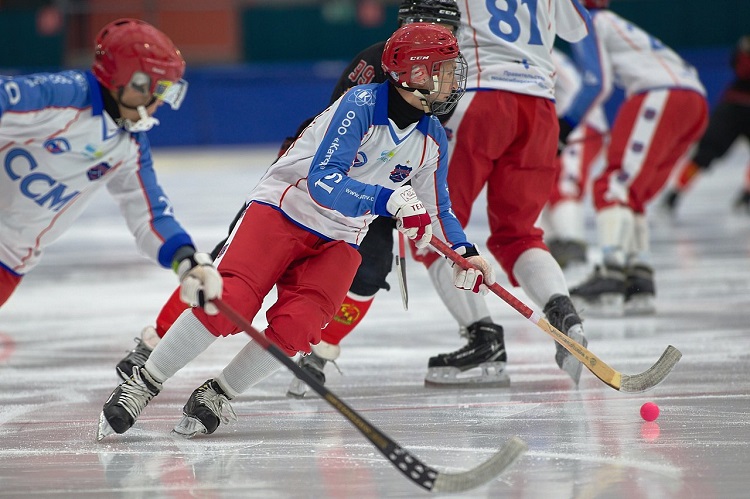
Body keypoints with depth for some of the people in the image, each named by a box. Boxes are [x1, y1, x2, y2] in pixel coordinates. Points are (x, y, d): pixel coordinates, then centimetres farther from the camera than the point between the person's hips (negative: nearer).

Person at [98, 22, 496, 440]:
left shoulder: (433, 139, 2)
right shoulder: (362, 105, -20)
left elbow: (436, 209, 17)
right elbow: (322, 182, -28)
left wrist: (465, 251, 1)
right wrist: (390, 199, -38)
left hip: (338, 242, 5)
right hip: (284, 212, -5)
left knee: (295, 326, -20)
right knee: (230, 303, -23)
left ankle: (217, 397, 0)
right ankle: (142, 386, -8)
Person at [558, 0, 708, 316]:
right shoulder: (618, 27, 34)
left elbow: (599, 82, -4)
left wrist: (567, 123, -2)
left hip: (662, 96, -9)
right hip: (696, 103, 9)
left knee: (616, 186, -16)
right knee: (633, 193, 14)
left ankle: (610, 275, -31)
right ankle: (639, 284, 7)